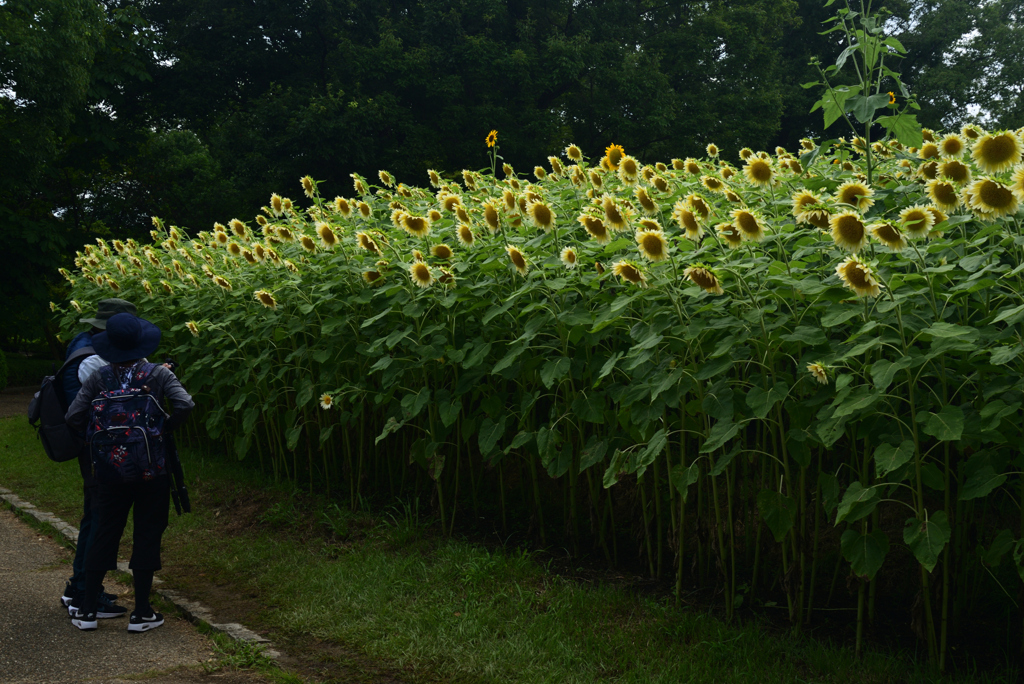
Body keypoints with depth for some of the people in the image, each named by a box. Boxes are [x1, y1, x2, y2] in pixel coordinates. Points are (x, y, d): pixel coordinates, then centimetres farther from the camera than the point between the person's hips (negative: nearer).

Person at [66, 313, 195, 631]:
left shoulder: (98, 378, -2)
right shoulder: (158, 374, -7)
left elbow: (74, 417, -8)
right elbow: (184, 405, -21)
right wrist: (164, 429, -5)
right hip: (152, 471, -2)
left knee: (103, 535, 13)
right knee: (147, 537, 7)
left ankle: (87, 610, 19)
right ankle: (141, 613, 12)